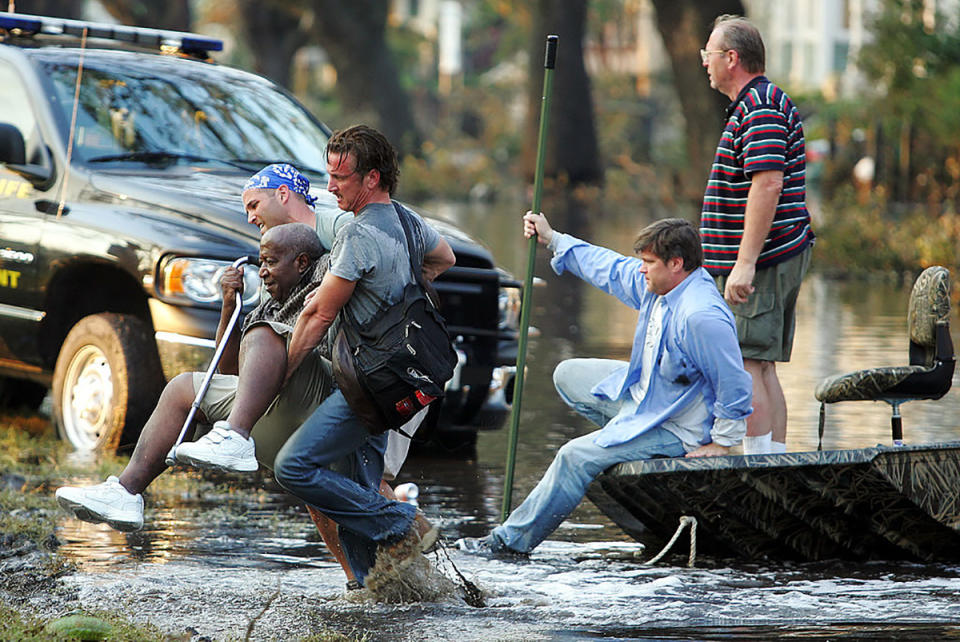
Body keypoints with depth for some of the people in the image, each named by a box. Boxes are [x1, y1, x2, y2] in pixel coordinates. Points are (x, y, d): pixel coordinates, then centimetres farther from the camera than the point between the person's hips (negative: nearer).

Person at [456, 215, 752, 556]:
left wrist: (720, 444, -21)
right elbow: (609, 269, 14)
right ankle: (624, 440, 15)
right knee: (567, 376, 22)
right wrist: (552, 239, 19)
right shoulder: (657, 284, -5)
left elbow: (734, 385, -30)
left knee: (576, 457, -16)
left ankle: (512, 539, -4)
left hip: (675, 430, -11)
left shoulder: (701, 317, -34)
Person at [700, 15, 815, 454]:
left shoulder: (760, 110, -14)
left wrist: (745, 264, -28)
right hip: (782, 258, 11)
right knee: (762, 368, 10)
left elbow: (768, 185, -25)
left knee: (743, 365, -12)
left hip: (760, 264, -11)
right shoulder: (761, 104, 20)